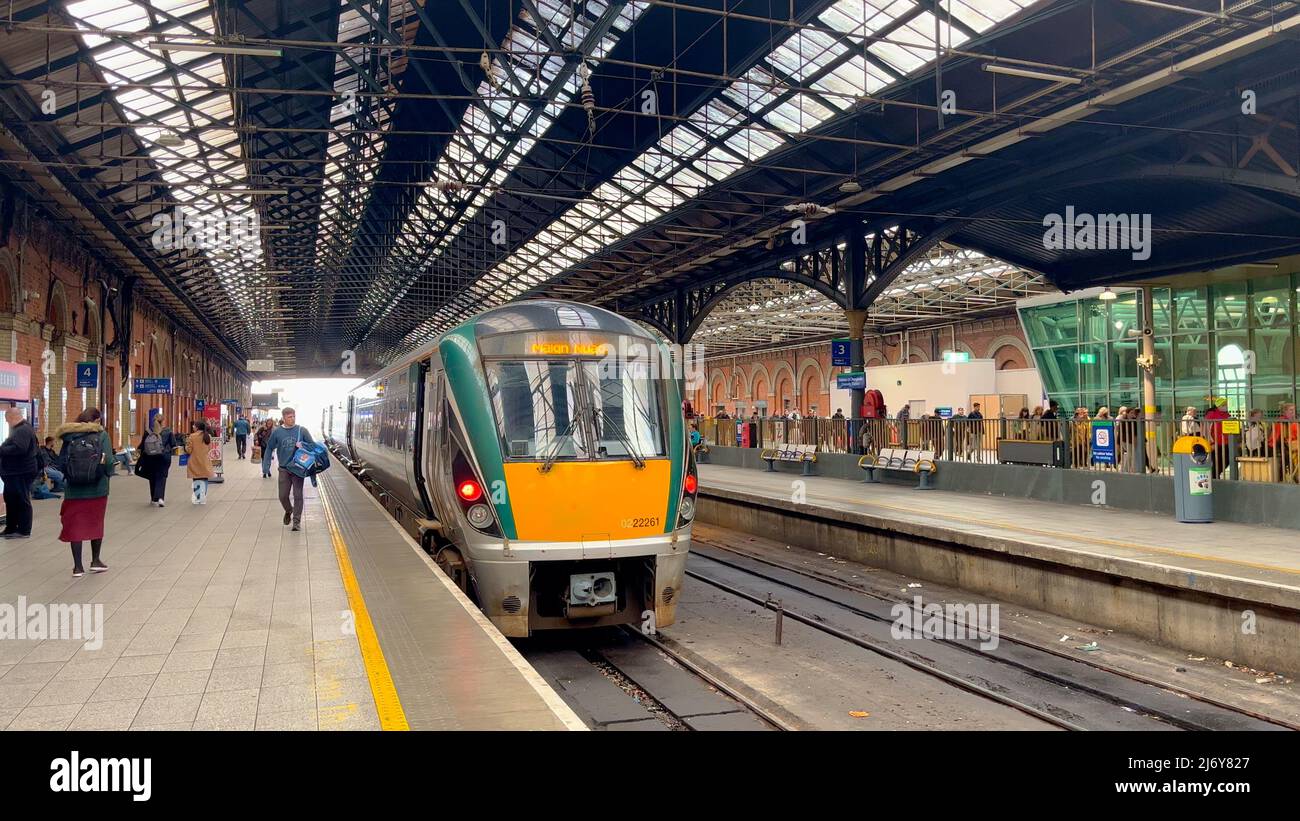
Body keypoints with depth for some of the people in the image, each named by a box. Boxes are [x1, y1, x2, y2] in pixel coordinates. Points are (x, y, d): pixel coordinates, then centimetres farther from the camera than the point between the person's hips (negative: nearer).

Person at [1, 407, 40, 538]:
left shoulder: (23, 430, -17)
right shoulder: (20, 429, 17)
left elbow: (19, 448, -29)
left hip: (21, 473, -11)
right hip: (14, 472, 11)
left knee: (22, 501, -4)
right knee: (11, 500, 16)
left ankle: (24, 531, 2)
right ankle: (11, 528, 23)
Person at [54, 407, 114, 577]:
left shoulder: (69, 437, 0)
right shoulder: (102, 435, -6)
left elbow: (61, 463, -1)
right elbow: (108, 461, -14)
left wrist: (71, 475, 15)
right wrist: (111, 468, 6)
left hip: (74, 490, 1)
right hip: (97, 489, -1)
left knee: (75, 526, 8)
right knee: (96, 523, 16)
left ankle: (78, 567, 8)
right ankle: (95, 561, 24)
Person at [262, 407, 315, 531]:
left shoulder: (302, 430, -3)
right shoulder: (277, 432, 0)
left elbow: (312, 445, 4)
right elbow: (269, 448, 7)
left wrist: (302, 445, -17)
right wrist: (266, 466, 1)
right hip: (284, 469, 1)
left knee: (298, 495, -2)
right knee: (283, 496, 6)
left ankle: (297, 521, 7)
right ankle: (288, 511, 36)